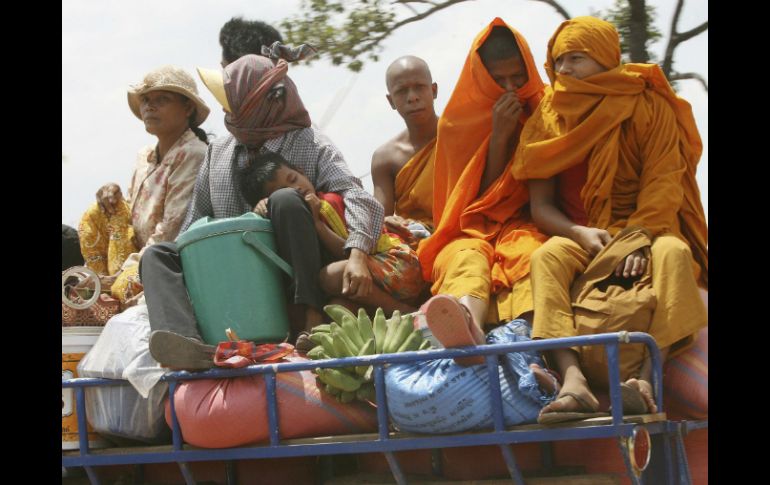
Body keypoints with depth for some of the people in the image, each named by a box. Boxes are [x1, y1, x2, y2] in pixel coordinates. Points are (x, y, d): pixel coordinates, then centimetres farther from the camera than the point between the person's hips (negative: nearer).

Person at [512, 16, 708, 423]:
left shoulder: (649, 106, 2)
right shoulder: (549, 118, 8)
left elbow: (665, 184, -9)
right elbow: (540, 206, 1)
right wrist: (581, 233, -20)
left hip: (644, 232, -1)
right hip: (581, 237, 1)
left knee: (673, 252, -36)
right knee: (546, 257, -32)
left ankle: (646, 377, -53)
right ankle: (574, 380, -53)